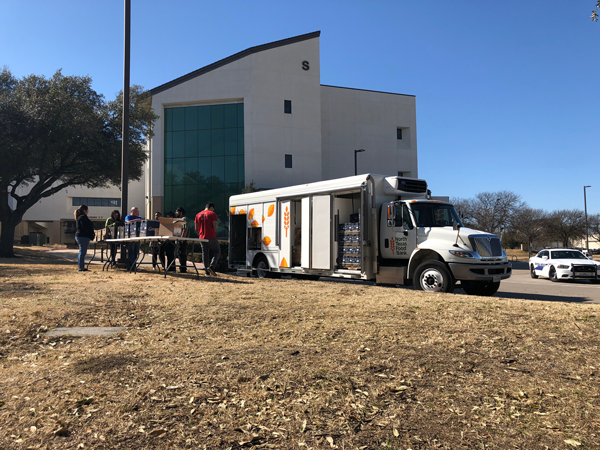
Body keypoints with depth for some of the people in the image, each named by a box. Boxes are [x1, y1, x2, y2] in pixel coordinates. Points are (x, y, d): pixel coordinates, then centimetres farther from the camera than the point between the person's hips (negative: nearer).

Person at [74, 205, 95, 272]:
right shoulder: (83, 217, -13)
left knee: (81, 252, 14)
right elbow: (85, 228, -20)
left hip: (79, 236, 11)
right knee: (82, 252, -8)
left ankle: (81, 266, 19)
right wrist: (91, 234, -11)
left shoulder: (80, 217, 21)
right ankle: (81, 268, -7)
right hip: (83, 236, -11)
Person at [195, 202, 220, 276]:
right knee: (217, 251, 8)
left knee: (204, 254, 10)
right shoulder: (212, 214, -5)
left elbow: (196, 229, 11)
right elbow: (215, 226, -14)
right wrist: (217, 225, 8)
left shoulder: (198, 215, 11)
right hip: (212, 237, -5)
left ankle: (207, 271, 11)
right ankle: (211, 267, -11)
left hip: (202, 238, 5)